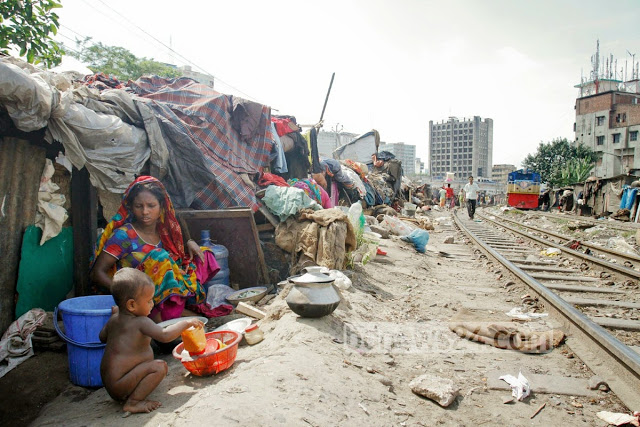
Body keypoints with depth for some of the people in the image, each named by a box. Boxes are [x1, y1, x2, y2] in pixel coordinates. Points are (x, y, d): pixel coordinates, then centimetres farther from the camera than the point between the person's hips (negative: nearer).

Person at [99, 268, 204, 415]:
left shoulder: (114, 319, 6)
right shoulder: (141, 322, -19)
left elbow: (102, 337, 24)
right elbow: (164, 335, -28)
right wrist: (187, 323, -17)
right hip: (119, 385, -9)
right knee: (160, 367, -20)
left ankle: (125, 396, 11)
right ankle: (132, 402, -15)